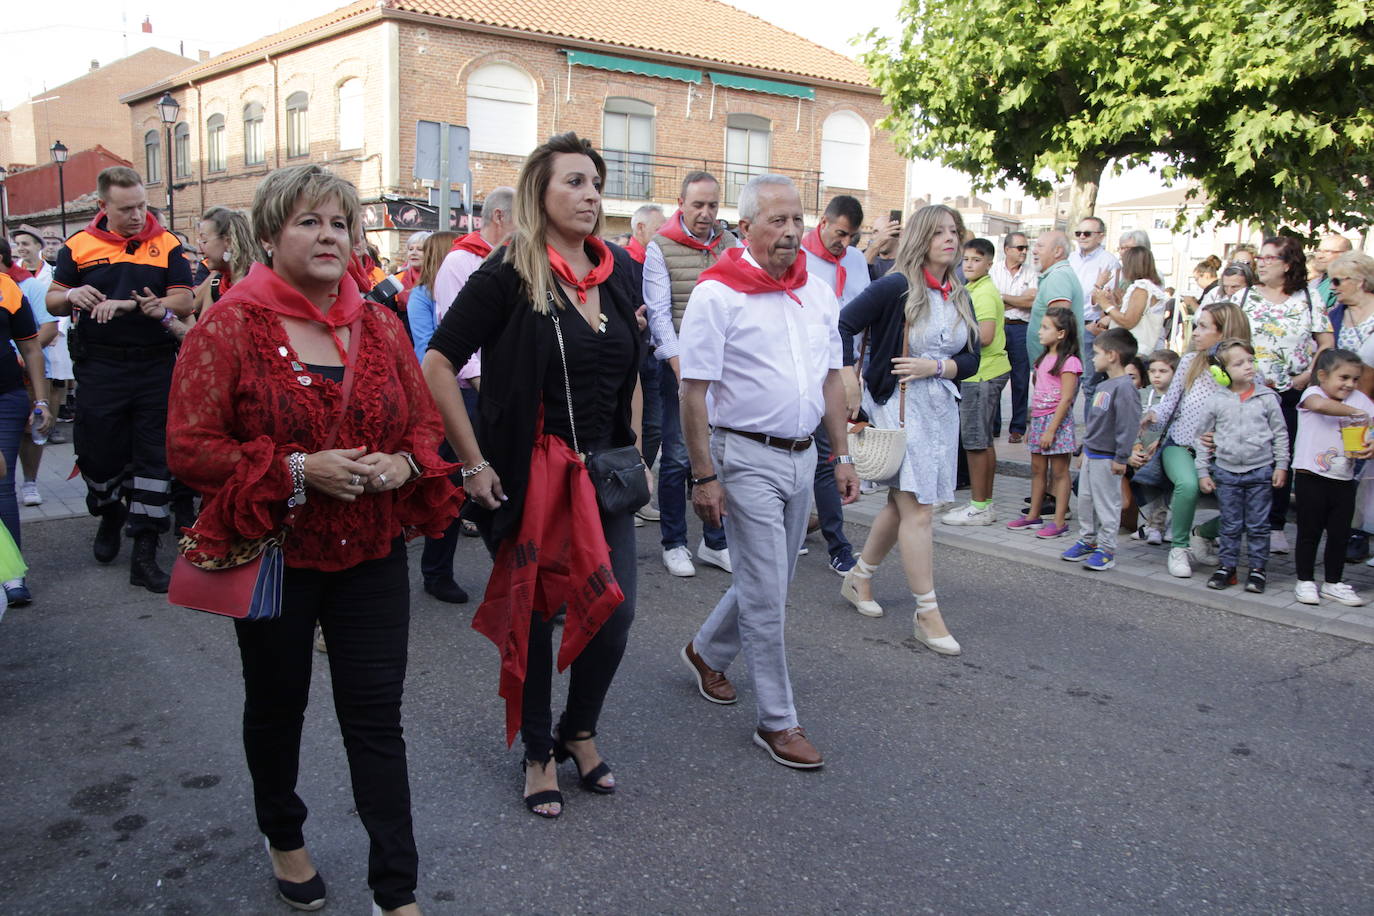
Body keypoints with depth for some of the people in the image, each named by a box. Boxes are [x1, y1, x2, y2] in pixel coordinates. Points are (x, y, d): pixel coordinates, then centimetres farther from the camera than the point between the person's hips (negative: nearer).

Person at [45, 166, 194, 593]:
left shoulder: (166, 245, 3)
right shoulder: (79, 246, 6)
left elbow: (184, 301, -6)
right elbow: (52, 301, 8)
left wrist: (129, 304, -18)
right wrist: (71, 296, -16)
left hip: (155, 365, -1)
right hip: (98, 368, 1)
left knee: (153, 456, -1)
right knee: (98, 453, 9)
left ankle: (144, 552, 6)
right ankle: (110, 516, 40)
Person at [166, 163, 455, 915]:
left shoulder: (380, 326, 4)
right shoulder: (228, 328, -8)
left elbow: (425, 423, 11)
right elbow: (188, 449, -12)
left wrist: (402, 464, -12)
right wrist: (296, 470, -22)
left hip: (372, 556, 2)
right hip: (272, 556, -2)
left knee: (377, 718, 4)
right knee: (276, 705, 19)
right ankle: (284, 839, 47)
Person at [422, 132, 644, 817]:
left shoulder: (618, 270, 6)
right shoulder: (507, 275, -12)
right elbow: (437, 364, -13)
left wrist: (632, 451, 11)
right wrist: (474, 463, -14)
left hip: (604, 472, 5)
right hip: (531, 476, -5)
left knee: (615, 608, 5)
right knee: (531, 615, 8)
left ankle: (579, 731, 31)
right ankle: (538, 752, 28)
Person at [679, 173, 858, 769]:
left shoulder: (819, 293, 8)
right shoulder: (718, 294, -12)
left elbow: (831, 379, 15)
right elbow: (693, 391, -12)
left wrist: (842, 456, 11)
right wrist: (704, 476, -15)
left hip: (802, 456, 7)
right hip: (747, 457, -7)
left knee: (771, 581, 17)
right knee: (767, 592, -2)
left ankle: (707, 653, 42)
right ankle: (777, 721, 12)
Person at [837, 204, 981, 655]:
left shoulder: (959, 297, 9)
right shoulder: (896, 287, -11)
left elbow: (972, 360, 8)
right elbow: (842, 325, -12)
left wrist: (935, 367, -11)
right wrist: (849, 384, -16)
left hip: (943, 407, 7)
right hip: (899, 406, -7)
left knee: (902, 503, 15)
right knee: (919, 511, -7)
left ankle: (859, 580, 33)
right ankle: (927, 614, 1)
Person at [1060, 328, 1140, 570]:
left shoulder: (1124, 387, -18)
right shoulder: (1102, 386, 13)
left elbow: (1128, 425, -21)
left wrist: (1121, 458, -21)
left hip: (1107, 458, -9)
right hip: (1091, 455, 9)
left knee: (1107, 504, 0)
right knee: (1085, 500, 16)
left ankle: (1106, 549, 8)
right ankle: (1087, 540, 28)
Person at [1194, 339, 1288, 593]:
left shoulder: (1267, 397, -2)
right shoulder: (1217, 401, -2)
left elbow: (1280, 433, 5)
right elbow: (1202, 436, 5)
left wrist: (1281, 465, 2)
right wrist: (1203, 472, 4)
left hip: (1261, 471, 0)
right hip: (1226, 472, 1)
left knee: (1258, 525, 6)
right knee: (1230, 525, 9)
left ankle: (1257, 568, 15)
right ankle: (1226, 566, 19)